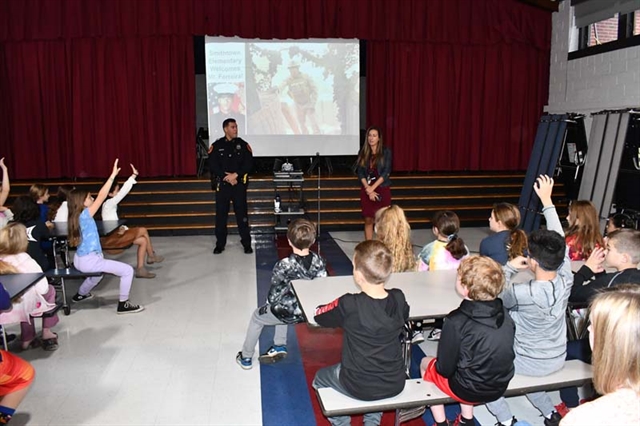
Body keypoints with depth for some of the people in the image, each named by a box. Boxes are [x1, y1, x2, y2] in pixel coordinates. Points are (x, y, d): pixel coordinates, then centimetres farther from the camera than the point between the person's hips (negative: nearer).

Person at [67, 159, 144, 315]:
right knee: (127, 270, -12)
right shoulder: (85, 215, -19)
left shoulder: (76, 217, 5)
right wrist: (112, 176, -25)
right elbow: (101, 197, -25)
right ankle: (123, 304, -5)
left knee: (98, 271, 43)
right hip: (88, 261, -10)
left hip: (81, 259, 10)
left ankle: (80, 294, 58)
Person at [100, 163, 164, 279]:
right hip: (110, 240, -9)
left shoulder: (111, 204, 15)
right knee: (143, 230, -6)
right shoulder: (109, 203, -13)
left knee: (143, 240, 0)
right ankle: (151, 256, 12)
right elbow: (123, 192, -23)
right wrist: (133, 176, -25)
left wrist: (123, 228, 0)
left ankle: (140, 269, -1)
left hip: (114, 236, 9)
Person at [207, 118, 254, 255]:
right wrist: (226, 177, -14)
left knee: (241, 214, 2)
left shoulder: (243, 144, 3)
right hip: (222, 184, 0)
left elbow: (249, 163, -4)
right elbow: (212, 165, -5)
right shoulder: (216, 146, 2)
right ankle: (220, 244, 16)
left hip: (239, 184, 0)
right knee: (221, 214, 5)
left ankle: (247, 243, 10)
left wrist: (236, 175, -15)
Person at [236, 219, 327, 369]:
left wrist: (269, 303, 7)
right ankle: (279, 346, 39)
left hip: (288, 313, -5)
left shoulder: (284, 266, -27)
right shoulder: (320, 262, -14)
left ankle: (246, 358, 40)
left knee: (256, 316, 25)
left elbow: (274, 294, -15)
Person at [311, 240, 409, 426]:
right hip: (395, 384, 4)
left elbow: (318, 315, -8)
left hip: (359, 387, -3)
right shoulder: (399, 298, -12)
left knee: (320, 378, 26)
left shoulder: (349, 305, -25)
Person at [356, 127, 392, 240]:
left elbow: (386, 172, -7)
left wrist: (372, 188, -14)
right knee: (368, 220, 2)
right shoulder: (363, 152, 7)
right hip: (366, 189, 2)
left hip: (382, 189, -2)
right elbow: (360, 173, 3)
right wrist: (368, 188, -10)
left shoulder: (386, 152, -1)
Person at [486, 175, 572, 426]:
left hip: (530, 363, -6)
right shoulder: (566, 281, -20)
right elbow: (560, 243, -8)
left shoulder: (525, 293, -35)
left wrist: (509, 268, -6)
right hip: (557, 360, 6)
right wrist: (547, 201, -2)